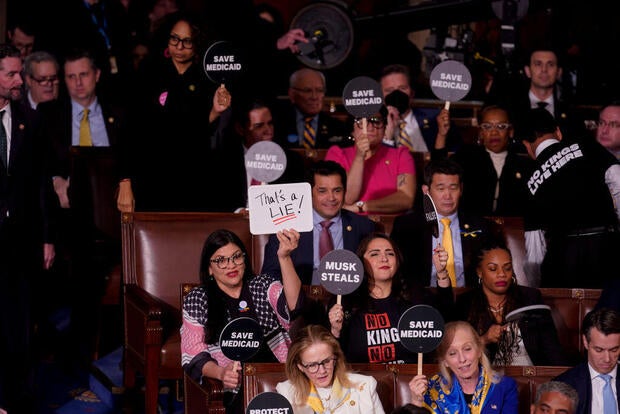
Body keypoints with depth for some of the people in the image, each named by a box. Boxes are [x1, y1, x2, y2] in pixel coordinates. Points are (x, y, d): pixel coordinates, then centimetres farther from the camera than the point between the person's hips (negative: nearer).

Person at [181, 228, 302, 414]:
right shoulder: (196, 301, 12)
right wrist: (220, 373, -17)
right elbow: (194, 356, 5)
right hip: (231, 391, -2)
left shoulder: (265, 285, 15)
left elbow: (293, 306, -7)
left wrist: (284, 257, -20)